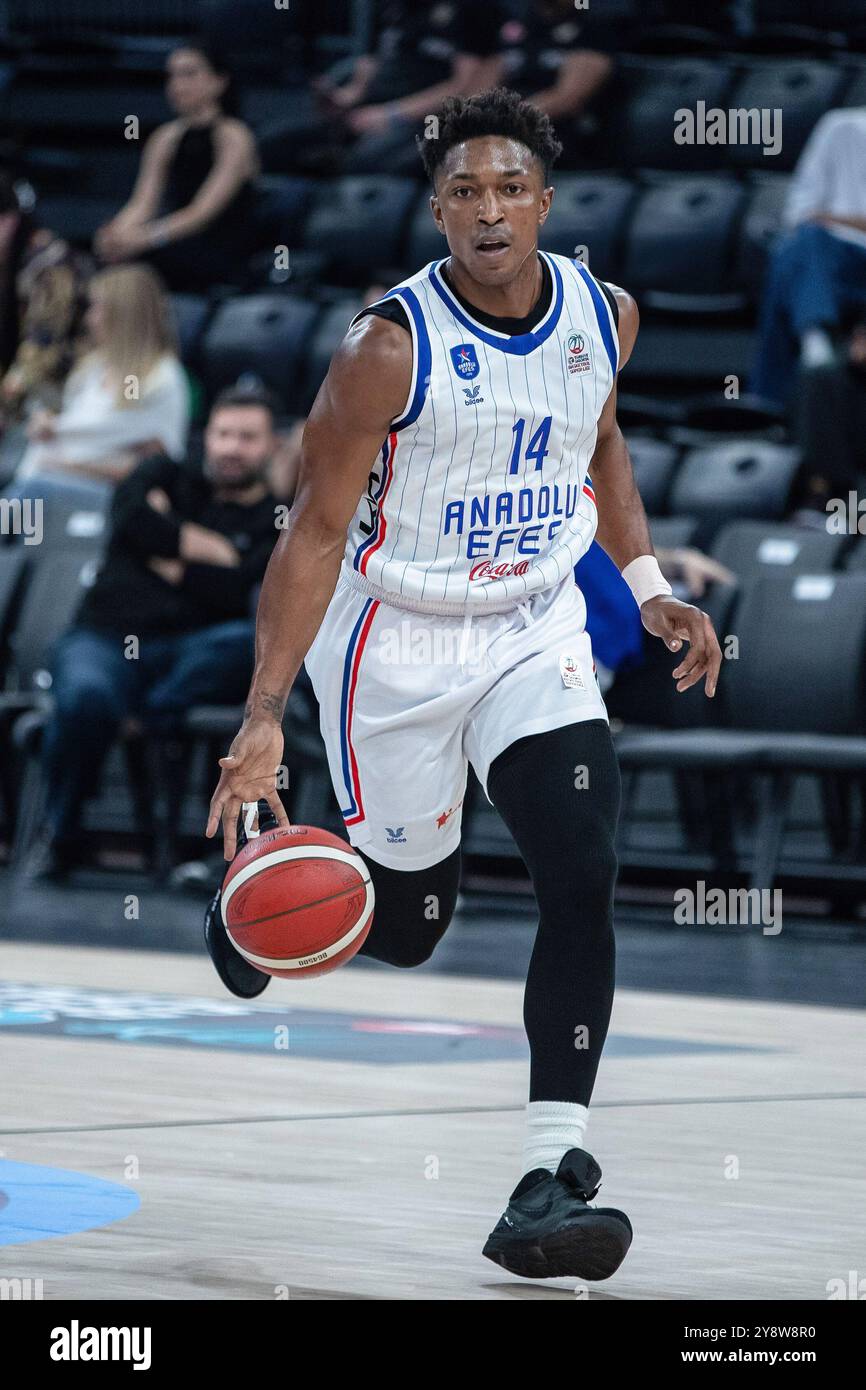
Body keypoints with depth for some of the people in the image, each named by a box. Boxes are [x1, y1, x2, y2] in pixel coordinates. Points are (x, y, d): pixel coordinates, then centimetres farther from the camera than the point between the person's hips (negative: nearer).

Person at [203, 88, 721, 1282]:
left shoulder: (602, 315, -5)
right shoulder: (390, 349, -21)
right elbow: (316, 531, -18)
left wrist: (650, 588, 5)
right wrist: (265, 715, -24)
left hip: (538, 636, 4)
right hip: (398, 643, -4)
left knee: (583, 879, -15)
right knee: (409, 924, 9)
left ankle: (552, 1179, -14)